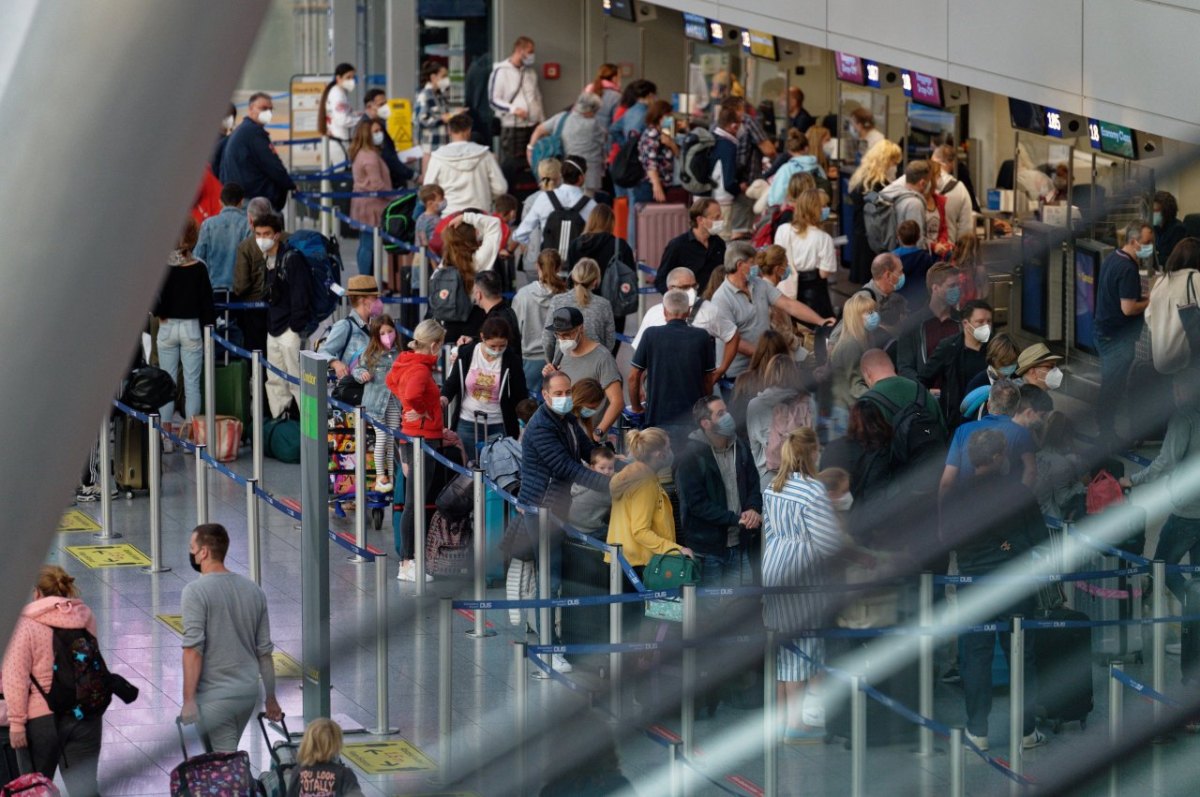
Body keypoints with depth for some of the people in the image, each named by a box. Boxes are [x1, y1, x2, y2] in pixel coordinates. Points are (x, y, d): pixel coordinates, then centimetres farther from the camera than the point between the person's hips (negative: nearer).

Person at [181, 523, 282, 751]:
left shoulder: (195, 592, -12)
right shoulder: (253, 590, 8)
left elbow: (193, 649, -19)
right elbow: (265, 650, 12)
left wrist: (189, 700, -17)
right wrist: (270, 698, 18)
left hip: (215, 696, -7)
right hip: (249, 692, 7)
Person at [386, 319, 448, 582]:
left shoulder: (406, 363, 10)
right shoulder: (420, 370, -19)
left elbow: (392, 381, 31)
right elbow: (412, 394, -39)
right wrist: (423, 412, -19)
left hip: (411, 439, 10)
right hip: (423, 439, -10)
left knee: (414, 503, 17)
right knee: (414, 504, -6)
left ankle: (406, 559, 25)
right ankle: (407, 565, -5)